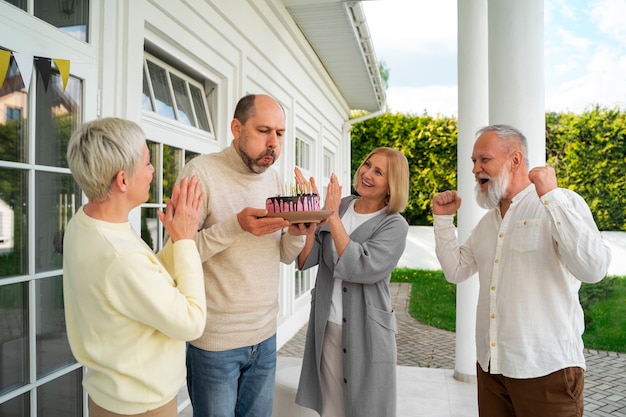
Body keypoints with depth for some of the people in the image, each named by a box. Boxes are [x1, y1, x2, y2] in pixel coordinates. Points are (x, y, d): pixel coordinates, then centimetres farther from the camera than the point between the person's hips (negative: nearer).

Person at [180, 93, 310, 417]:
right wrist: (236, 226, -29)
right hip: (215, 341, -5)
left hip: (265, 335, 6)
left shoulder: (273, 178, 6)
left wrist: (297, 233, -13)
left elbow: (285, 256, 8)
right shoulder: (201, 172, -13)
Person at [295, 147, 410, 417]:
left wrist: (332, 217, -23)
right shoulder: (336, 206, 1)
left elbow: (360, 269, -25)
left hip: (367, 333, -3)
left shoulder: (394, 226, -10)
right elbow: (305, 261, -5)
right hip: (326, 326, 3)